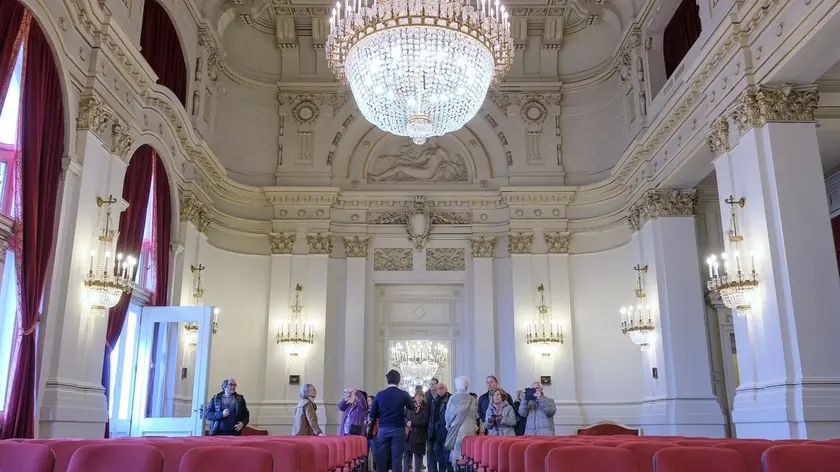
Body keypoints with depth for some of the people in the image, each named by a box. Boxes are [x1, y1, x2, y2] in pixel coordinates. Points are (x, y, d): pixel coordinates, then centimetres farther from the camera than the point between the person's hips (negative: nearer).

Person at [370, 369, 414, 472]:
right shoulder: (403, 394, -4)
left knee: (381, 461, 5)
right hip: (398, 430, -1)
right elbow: (411, 407, 17)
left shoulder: (380, 395, -2)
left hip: (383, 430, 1)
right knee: (397, 460, 2)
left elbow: (372, 415, 1)